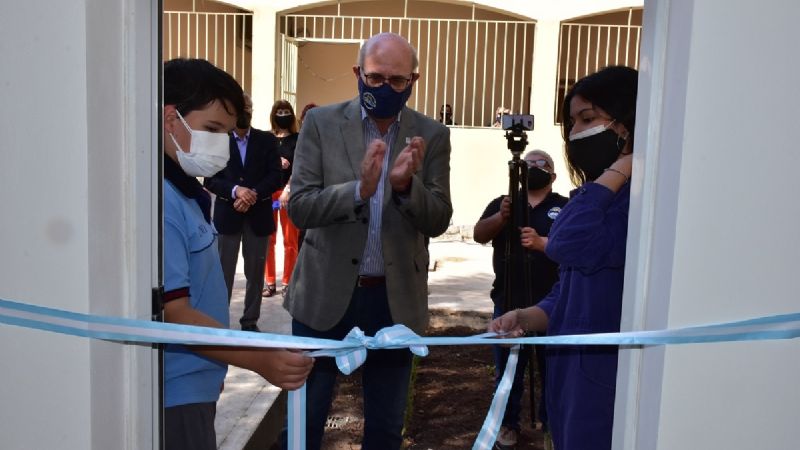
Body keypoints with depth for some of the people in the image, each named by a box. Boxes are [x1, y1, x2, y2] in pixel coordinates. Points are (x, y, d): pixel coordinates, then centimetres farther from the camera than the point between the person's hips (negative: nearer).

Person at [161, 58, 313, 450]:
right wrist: (261, 360, -23)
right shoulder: (162, 201, -22)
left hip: (192, 388, 9)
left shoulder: (184, 192, 8)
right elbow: (172, 314, -22)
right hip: (174, 396, -9)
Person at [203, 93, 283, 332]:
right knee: (224, 272, 2)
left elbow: (275, 176, -2)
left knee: (255, 272, 7)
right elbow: (209, 180, -3)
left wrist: (253, 194, -16)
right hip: (227, 214, -1)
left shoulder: (267, 140, 6)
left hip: (258, 215, 1)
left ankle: (250, 321, 18)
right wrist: (235, 190, -20)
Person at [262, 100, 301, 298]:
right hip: (268, 192, 2)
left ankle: (287, 283, 9)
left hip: (289, 192, -2)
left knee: (290, 240, 0)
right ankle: (270, 282, 11)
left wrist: (288, 190, -15)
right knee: (268, 239, 3)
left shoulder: (297, 139, 4)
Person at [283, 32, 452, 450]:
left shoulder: (432, 135, -1)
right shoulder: (321, 122, -4)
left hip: (396, 298, 1)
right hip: (325, 293, -1)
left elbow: (438, 221, -4)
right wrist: (359, 188, -27)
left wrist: (407, 185, -24)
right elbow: (299, 207, -10)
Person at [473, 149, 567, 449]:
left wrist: (542, 243, -27)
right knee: (508, 367, 9)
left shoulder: (565, 207, 3)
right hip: (508, 301, 2)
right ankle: (508, 423, 24)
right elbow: (479, 235, -4)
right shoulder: (502, 202, 10)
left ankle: (551, 423, 27)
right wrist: (501, 216, -23)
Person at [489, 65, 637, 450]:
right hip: (570, 370, 9)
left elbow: (568, 247, -28)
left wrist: (619, 167, -17)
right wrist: (526, 319, -4)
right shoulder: (595, 195, 13)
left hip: (609, 376, -8)